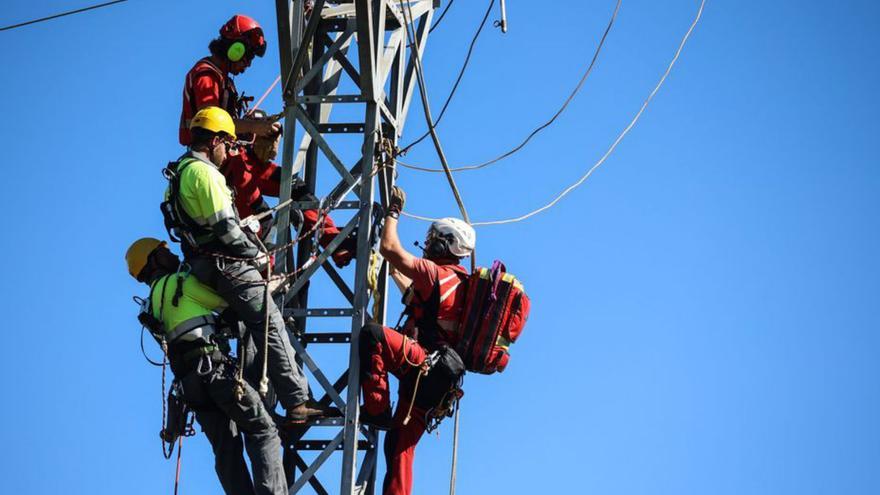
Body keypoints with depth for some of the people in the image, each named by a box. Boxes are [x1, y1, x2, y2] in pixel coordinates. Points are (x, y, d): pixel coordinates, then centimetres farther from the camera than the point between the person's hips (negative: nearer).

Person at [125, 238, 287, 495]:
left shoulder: (155, 301, 26)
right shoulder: (180, 282, 3)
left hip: (191, 381, 8)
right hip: (214, 367, -8)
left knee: (227, 450, 3)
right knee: (263, 431, -8)